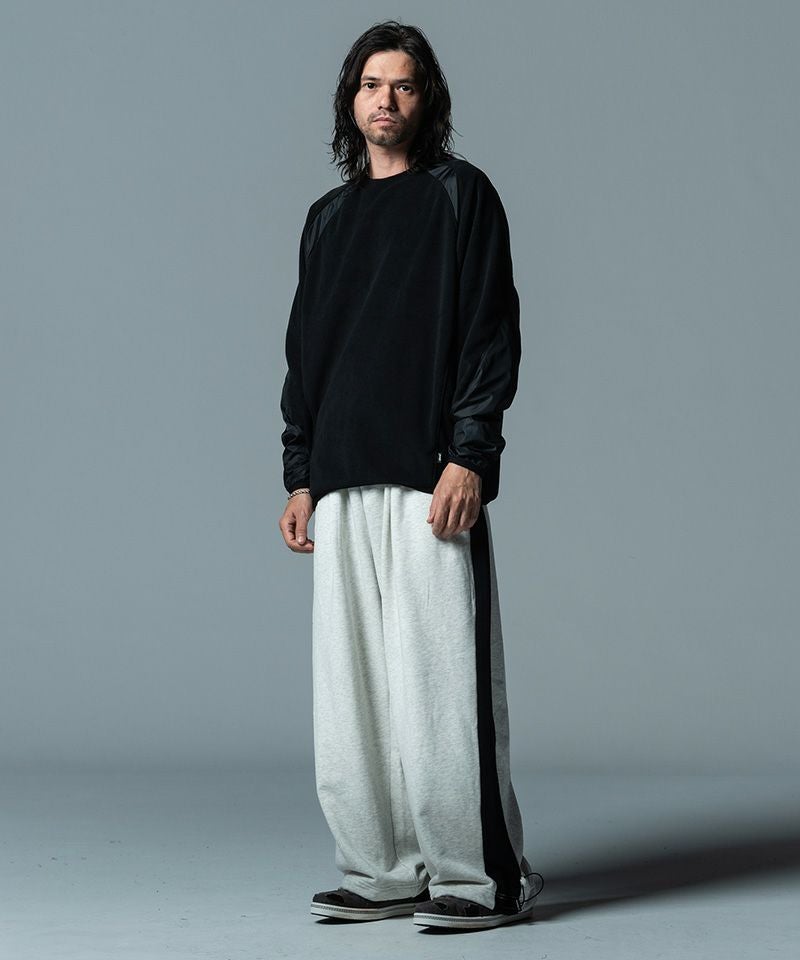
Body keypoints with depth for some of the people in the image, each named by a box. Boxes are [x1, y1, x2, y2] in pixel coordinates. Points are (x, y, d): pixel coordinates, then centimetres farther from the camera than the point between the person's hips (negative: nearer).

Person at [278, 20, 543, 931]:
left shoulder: (460, 194, 3)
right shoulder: (329, 216, 19)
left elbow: (492, 333, -4)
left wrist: (468, 456, -14)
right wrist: (299, 475, 14)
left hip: (431, 478, -6)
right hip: (343, 487, 6)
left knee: (437, 684, -8)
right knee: (349, 687, 5)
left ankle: (481, 875, 2)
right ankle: (383, 871, 13)